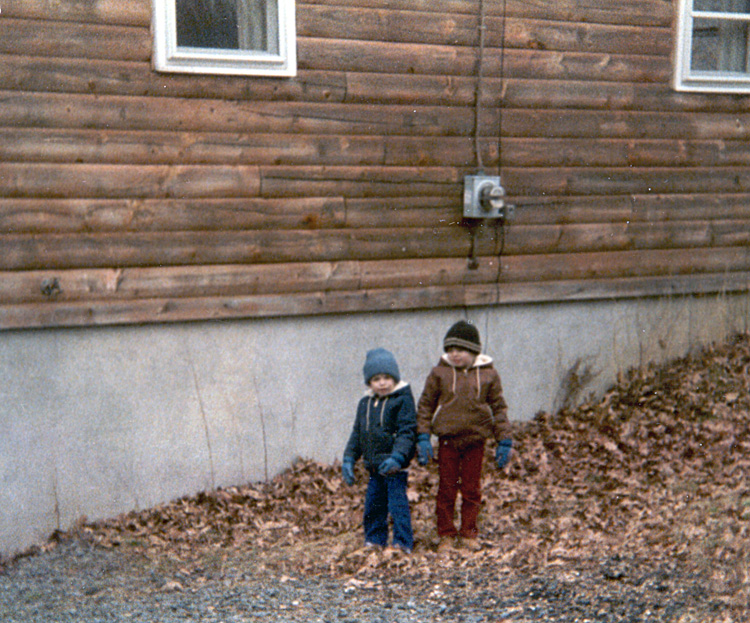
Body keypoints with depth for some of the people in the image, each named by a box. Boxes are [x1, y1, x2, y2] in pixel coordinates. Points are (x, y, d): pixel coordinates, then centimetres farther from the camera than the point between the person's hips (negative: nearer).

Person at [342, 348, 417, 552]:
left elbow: (407, 432, -15)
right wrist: (348, 459, 9)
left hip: (395, 468, -6)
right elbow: (357, 433, 18)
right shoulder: (365, 403, 11)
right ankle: (374, 541, 26)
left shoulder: (402, 400, -9)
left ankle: (403, 543, 2)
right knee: (373, 505, 12)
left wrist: (396, 457, -27)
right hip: (374, 466, 6)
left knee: (398, 504, -6)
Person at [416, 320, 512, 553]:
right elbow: (425, 405, 4)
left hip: (475, 440, 1)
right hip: (447, 440, 0)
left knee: (472, 490, 10)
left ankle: (468, 533, 23)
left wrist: (504, 441, 3)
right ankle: (446, 535, 17)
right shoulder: (439, 373, -3)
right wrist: (423, 437, -3)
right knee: (446, 490, 6)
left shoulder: (488, 374, -1)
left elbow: (499, 408, 6)